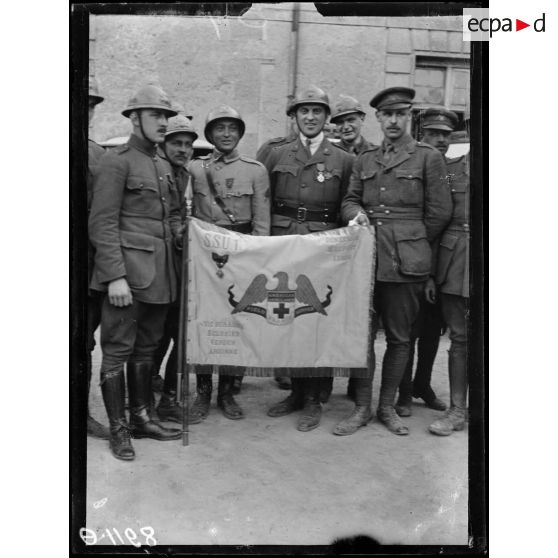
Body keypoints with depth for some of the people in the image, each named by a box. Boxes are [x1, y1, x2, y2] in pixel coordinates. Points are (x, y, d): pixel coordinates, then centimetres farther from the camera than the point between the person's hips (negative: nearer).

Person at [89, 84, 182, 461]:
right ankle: (118, 429, 13)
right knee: (118, 351, 2)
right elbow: (103, 224, -12)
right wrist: (116, 276, -17)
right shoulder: (116, 161, -6)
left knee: (147, 350, 14)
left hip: (160, 275, 7)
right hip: (128, 272, -7)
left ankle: (142, 418, 26)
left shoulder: (164, 167, 17)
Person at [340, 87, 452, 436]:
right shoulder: (365, 160, 15)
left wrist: (413, 247, 7)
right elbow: (350, 199, 18)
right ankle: (362, 407, 16)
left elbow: (440, 213, 2)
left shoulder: (429, 157, 3)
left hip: (406, 262, -3)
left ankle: (388, 406, 20)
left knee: (399, 337, 5)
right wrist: (356, 213, -5)